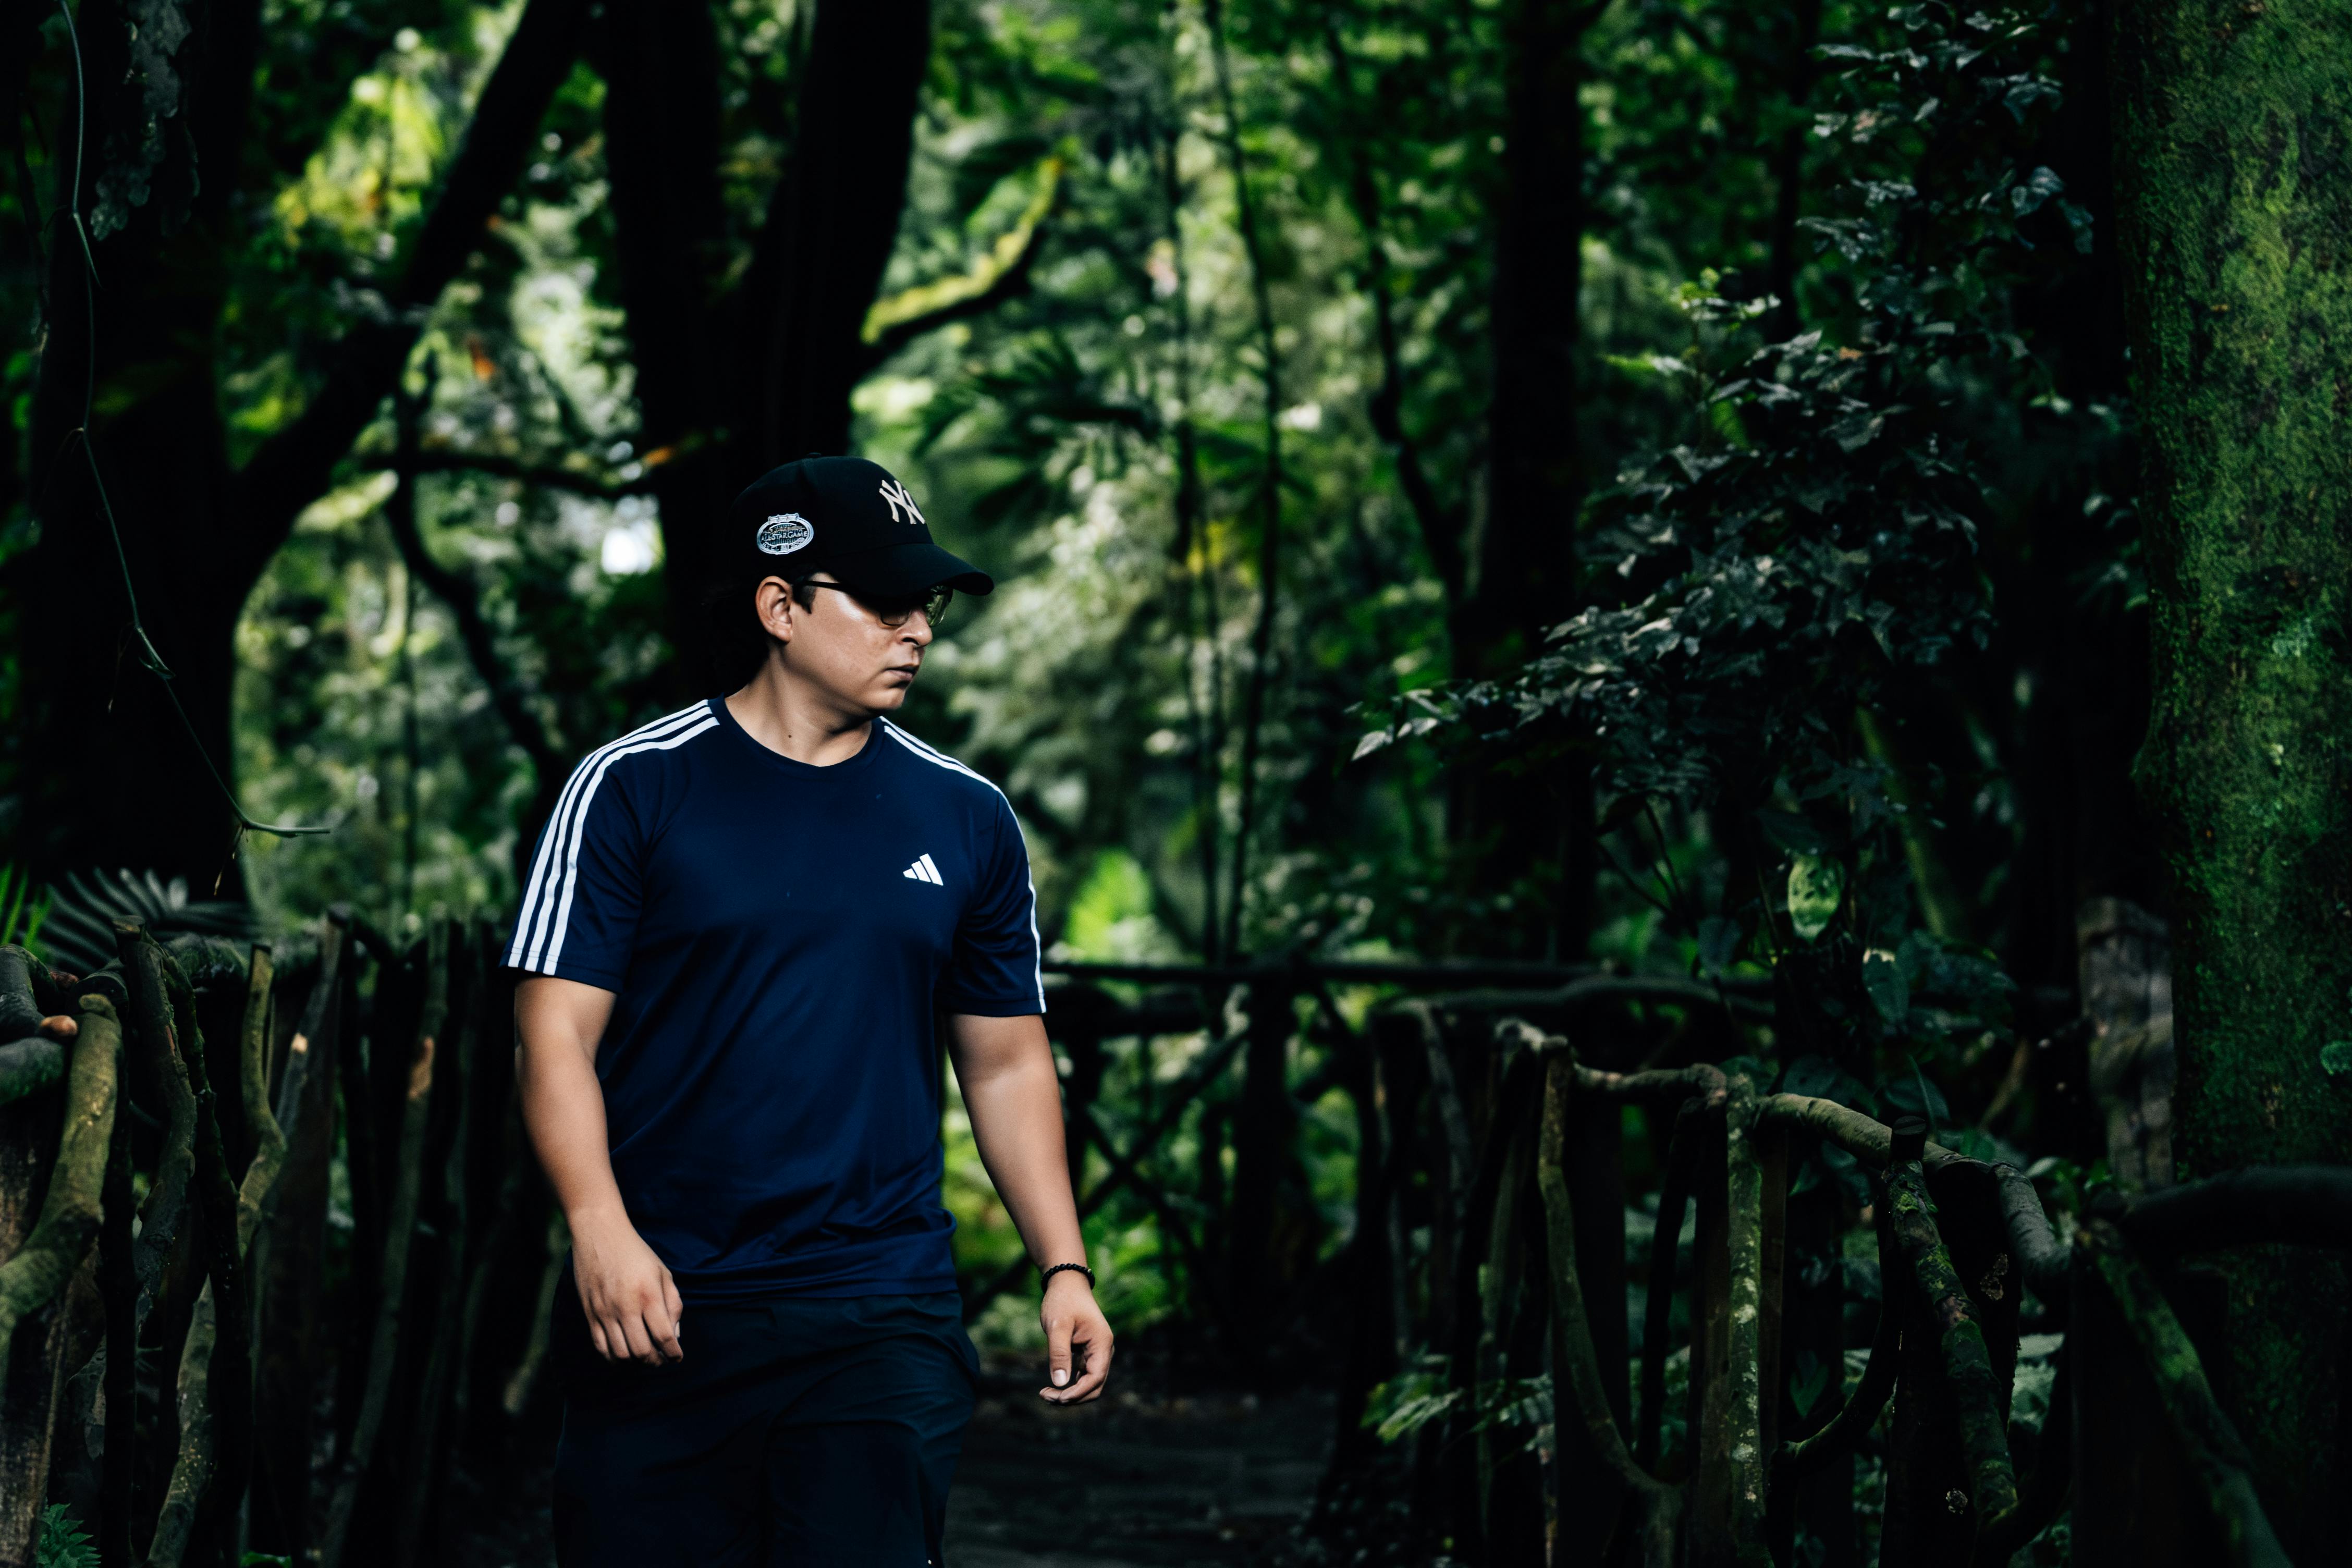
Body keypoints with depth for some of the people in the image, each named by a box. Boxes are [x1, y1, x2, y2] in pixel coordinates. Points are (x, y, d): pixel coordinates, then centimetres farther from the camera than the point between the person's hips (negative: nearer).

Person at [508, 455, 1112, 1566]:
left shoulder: (967, 820, 11)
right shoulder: (636, 788, 1)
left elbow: (1007, 1062, 17)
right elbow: (557, 1029, -4)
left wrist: (1064, 1267, 7)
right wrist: (600, 1227, -18)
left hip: (885, 1321, 2)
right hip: (660, 1310, -1)